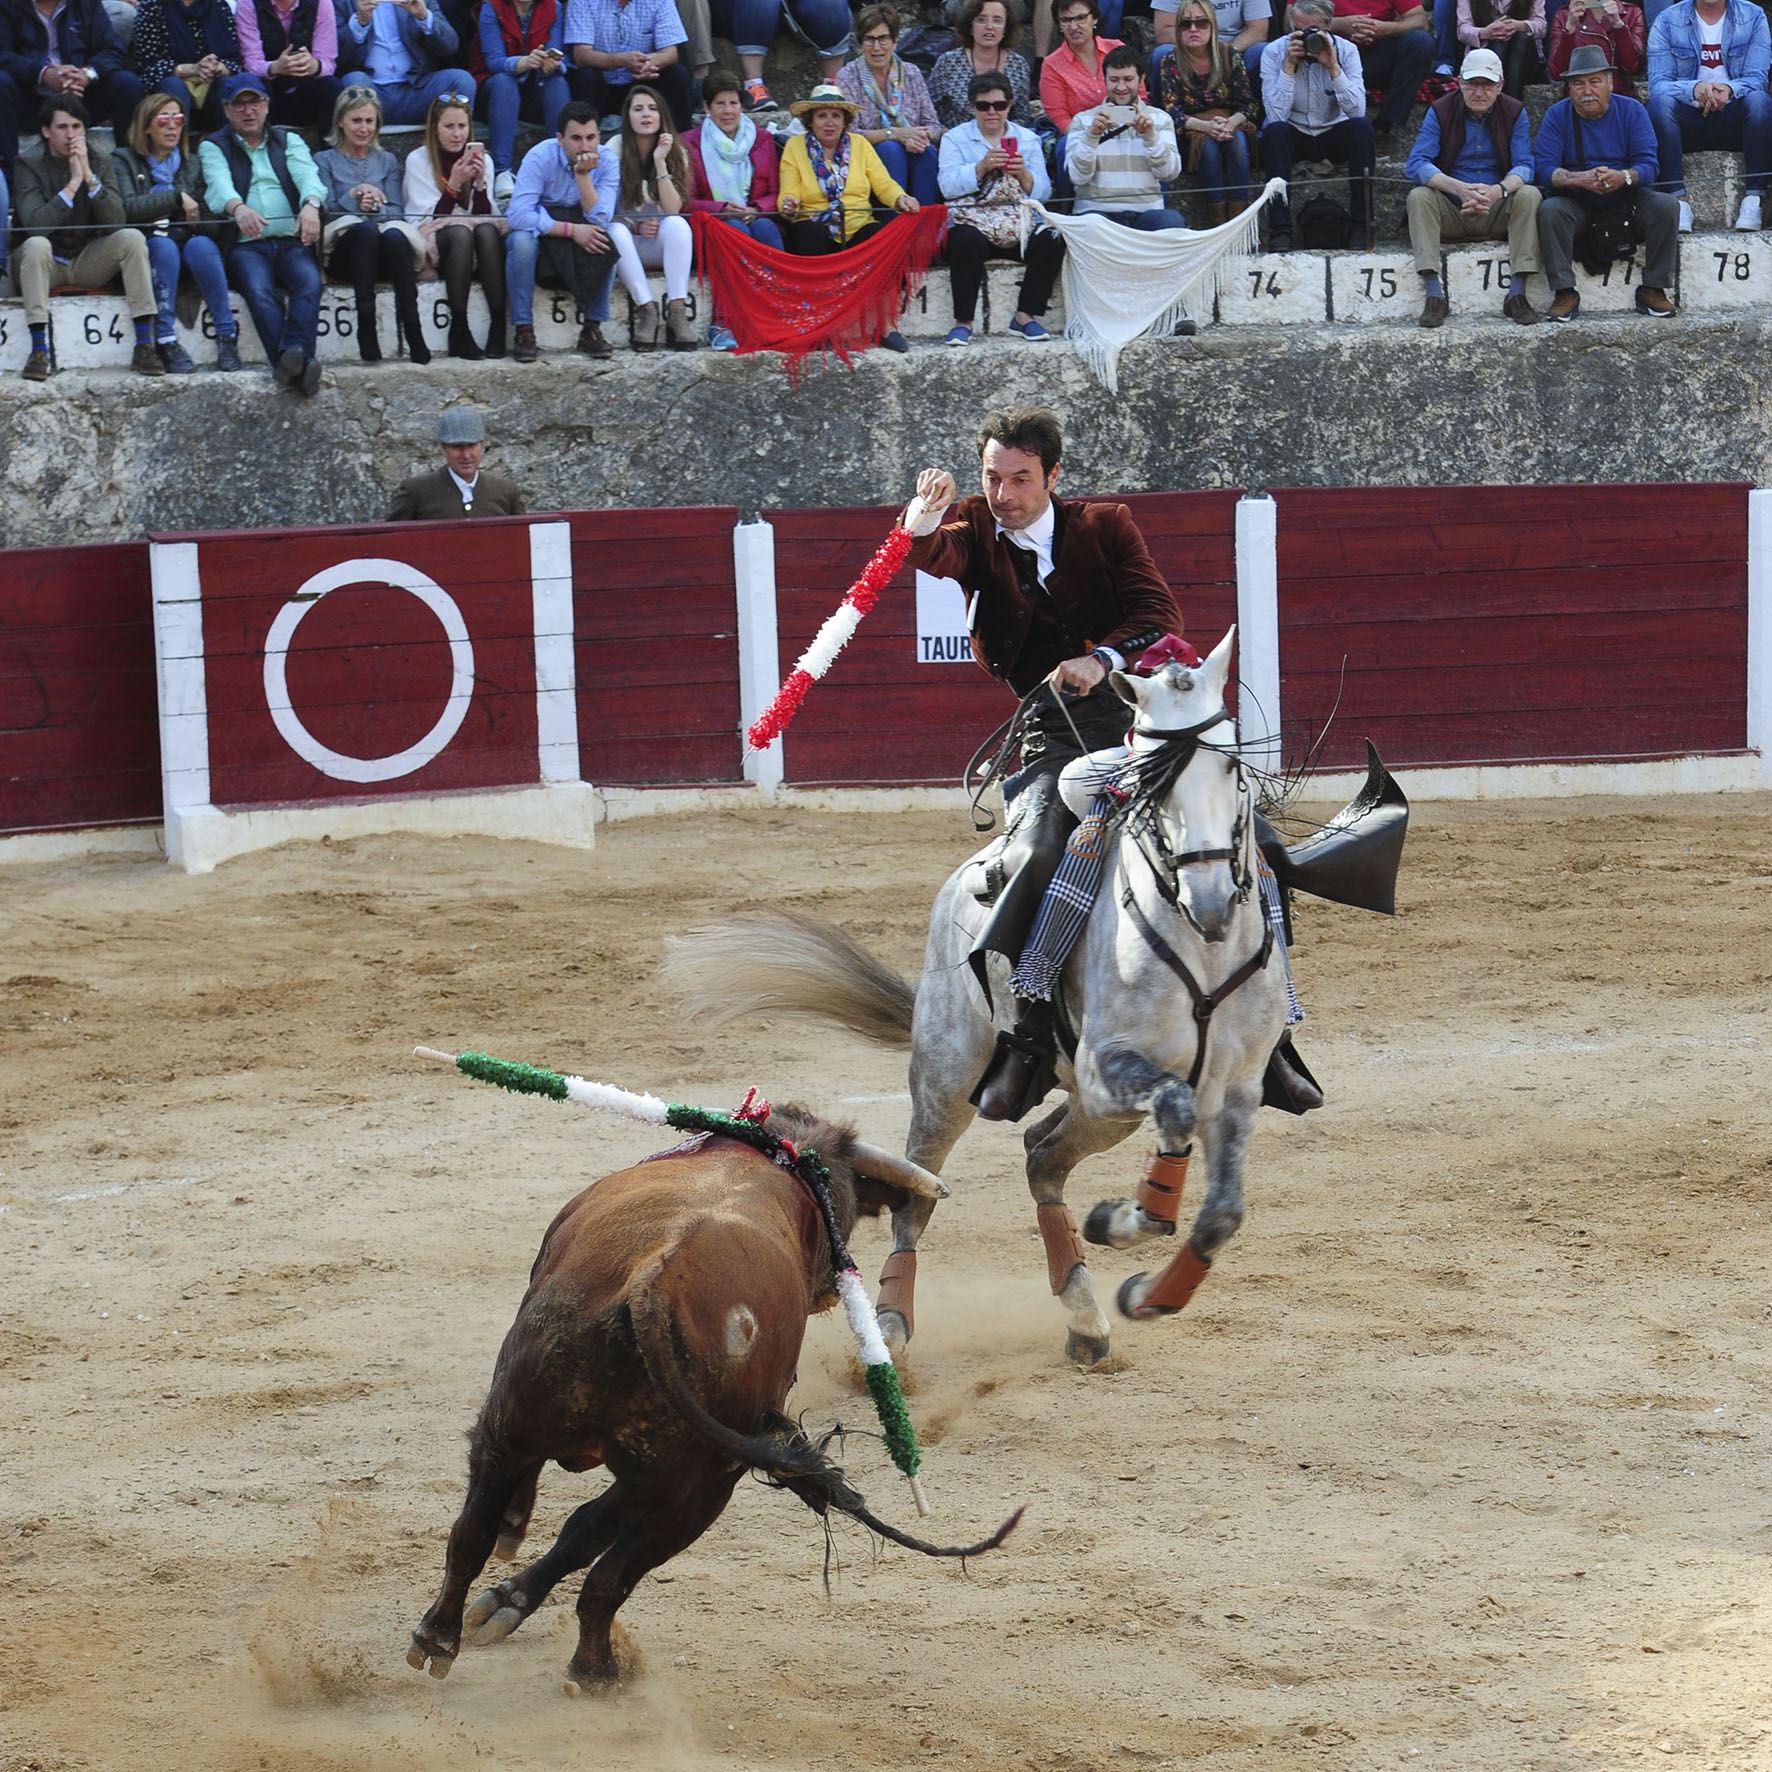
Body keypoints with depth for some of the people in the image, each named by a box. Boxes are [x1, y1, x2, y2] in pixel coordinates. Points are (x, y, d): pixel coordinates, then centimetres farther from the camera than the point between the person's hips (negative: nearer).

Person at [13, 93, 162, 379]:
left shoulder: (99, 159, -2)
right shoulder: (29, 164, -10)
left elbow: (116, 222, -14)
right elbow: (35, 225, -25)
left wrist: (89, 176, -23)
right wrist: (72, 184, -28)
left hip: (88, 262, 3)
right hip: (48, 262, -3)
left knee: (132, 237, -22)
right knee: (36, 245, -35)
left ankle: (144, 347, -25)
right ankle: (38, 351, -38)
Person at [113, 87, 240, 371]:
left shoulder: (192, 164, 19)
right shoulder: (124, 161, 10)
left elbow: (209, 220, 11)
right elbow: (127, 208, -10)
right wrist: (177, 198, -10)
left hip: (188, 238, 2)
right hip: (146, 249, -2)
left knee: (200, 245, -32)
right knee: (164, 245, -35)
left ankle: (227, 335, -30)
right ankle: (166, 342, -39)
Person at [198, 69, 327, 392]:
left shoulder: (289, 141, 22)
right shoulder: (214, 148, 16)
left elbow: (307, 175, 1)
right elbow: (218, 184, -6)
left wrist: (311, 204, -25)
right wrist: (237, 207, -31)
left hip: (293, 241, 2)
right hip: (246, 244, -2)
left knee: (309, 281, -32)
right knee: (259, 290, -33)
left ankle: (293, 356, -52)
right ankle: (296, 365, -52)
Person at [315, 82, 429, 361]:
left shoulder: (387, 161, 26)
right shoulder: (324, 161, 18)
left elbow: (398, 211, 12)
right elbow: (326, 211, 5)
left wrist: (376, 207, -8)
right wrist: (355, 194, -8)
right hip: (345, 250, -2)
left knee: (394, 234, -36)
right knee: (365, 229, -38)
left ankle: (412, 330, -46)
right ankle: (365, 325, -46)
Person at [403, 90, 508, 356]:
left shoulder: (481, 160, 11)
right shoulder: (418, 161, 1)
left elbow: (486, 215, 3)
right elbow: (430, 217, -7)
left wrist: (480, 182, -12)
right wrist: (454, 183, -18)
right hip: (430, 242, -3)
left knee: (487, 231, -32)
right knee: (460, 232, -36)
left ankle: (499, 324, -39)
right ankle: (459, 329, -41)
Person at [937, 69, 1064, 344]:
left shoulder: (1027, 138, 18)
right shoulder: (955, 138, 11)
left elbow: (1043, 192, 10)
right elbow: (948, 186, -4)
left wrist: (1023, 174, -10)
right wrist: (982, 167, -17)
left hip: (1019, 219, 3)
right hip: (972, 217, -2)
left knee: (1050, 241, -27)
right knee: (967, 242, -36)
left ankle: (1026, 316, -15)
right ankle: (963, 322, -27)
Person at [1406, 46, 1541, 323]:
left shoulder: (1514, 113, 1)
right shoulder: (1441, 111, -3)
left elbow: (1524, 166, -9)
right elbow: (1417, 164, -15)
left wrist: (1498, 191, -34)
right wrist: (1460, 189, -33)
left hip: (1496, 214, 1)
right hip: (1451, 212, -1)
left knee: (1529, 195, -26)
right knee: (1419, 196, -28)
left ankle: (1517, 294, -28)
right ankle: (1433, 295, -36)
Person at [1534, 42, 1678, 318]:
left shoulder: (1632, 111, 1)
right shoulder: (1557, 116, 0)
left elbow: (1648, 165, -9)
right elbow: (1544, 168, -11)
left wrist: (1623, 177, -33)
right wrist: (1580, 179, -31)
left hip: (1628, 203, 1)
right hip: (1577, 207, -1)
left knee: (1666, 205, -26)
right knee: (1549, 210, -32)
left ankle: (1653, 290, -16)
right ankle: (1564, 294, -27)